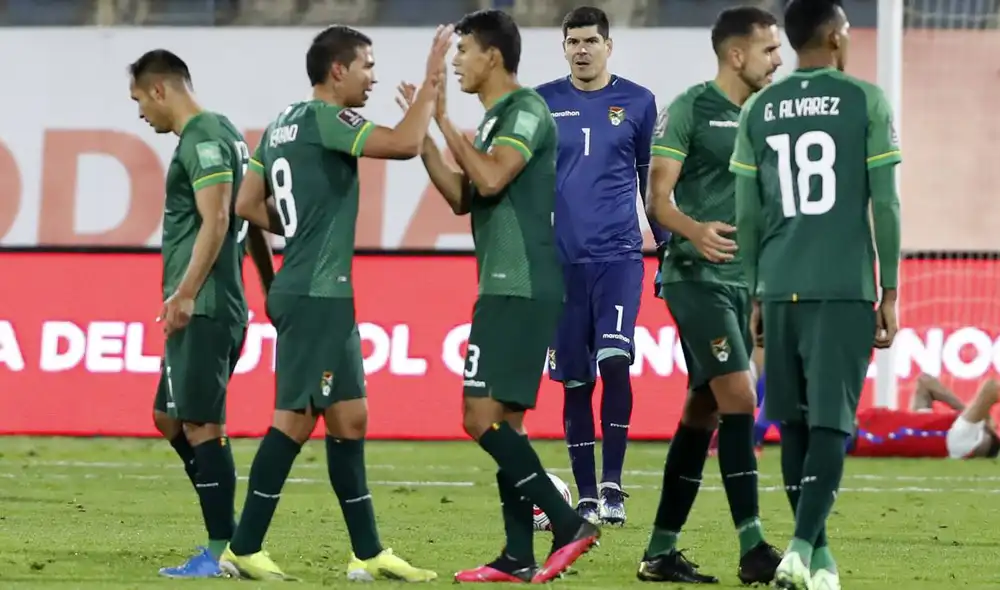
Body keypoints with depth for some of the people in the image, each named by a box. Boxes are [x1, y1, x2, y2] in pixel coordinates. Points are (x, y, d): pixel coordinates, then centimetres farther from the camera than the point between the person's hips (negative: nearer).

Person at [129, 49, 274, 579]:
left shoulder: (203, 139, -12)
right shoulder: (224, 134, 19)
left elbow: (215, 221, -21)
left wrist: (185, 293, -24)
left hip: (202, 310, -11)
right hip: (214, 308, 11)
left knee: (201, 426, -8)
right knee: (170, 418, 17)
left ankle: (221, 552, -7)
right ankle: (225, 533, 17)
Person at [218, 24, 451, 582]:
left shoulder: (284, 123, 15)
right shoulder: (324, 119, -12)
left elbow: (248, 205, 19)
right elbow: (405, 144, -22)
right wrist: (431, 83, -11)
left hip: (323, 294, 10)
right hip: (316, 295, -10)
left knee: (350, 419, 11)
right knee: (295, 419, -8)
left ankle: (369, 553, 13)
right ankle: (244, 549, -5)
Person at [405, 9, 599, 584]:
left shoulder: (526, 110, -11)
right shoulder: (495, 118, 18)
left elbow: (491, 179, -24)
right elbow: (462, 197, 20)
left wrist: (446, 123, -13)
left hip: (521, 291, -10)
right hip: (505, 289, 10)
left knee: (483, 418, -13)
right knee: (505, 423, 8)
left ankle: (569, 523, -13)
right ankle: (518, 558, 8)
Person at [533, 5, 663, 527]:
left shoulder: (637, 103, 5)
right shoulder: (541, 104, 6)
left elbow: (653, 184, 12)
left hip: (618, 254, -1)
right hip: (561, 261, 1)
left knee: (614, 360, -19)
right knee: (575, 381, 3)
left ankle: (612, 484, -12)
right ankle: (586, 498, 11)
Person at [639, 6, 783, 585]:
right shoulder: (690, 110, -7)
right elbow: (658, 197, -12)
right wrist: (693, 230, -32)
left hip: (743, 282, 8)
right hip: (697, 277, -8)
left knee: (703, 412, 8)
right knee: (739, 397, -16)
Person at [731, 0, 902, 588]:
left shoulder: (759, 110, 9)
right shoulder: (866, 102, -1)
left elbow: (748, 215, 11)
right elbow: (886, 204, -3)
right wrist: (890, 291, 3)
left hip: (781, 288, 3)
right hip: (845, 288, -3)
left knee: (795, 422, 12)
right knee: (832, 422, -4)